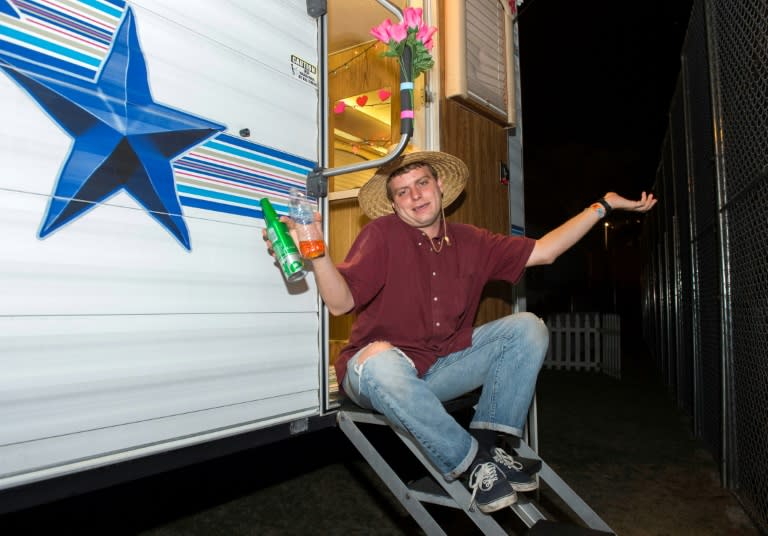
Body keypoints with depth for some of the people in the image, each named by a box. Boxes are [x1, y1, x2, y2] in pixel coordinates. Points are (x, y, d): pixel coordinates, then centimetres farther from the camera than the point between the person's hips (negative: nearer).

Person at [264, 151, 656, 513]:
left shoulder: (470, 242, 6)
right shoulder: (382, 234, -11)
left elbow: (542, 251, 9)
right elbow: (340, 303, -18)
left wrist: (603, 206, 9)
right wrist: (318, 254, -36)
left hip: (443, 367, 5)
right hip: (382, 372, -4)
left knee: (528, 327, -6)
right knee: (381, 360, -41)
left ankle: (487, 440, -15)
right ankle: (471, 462, -20)